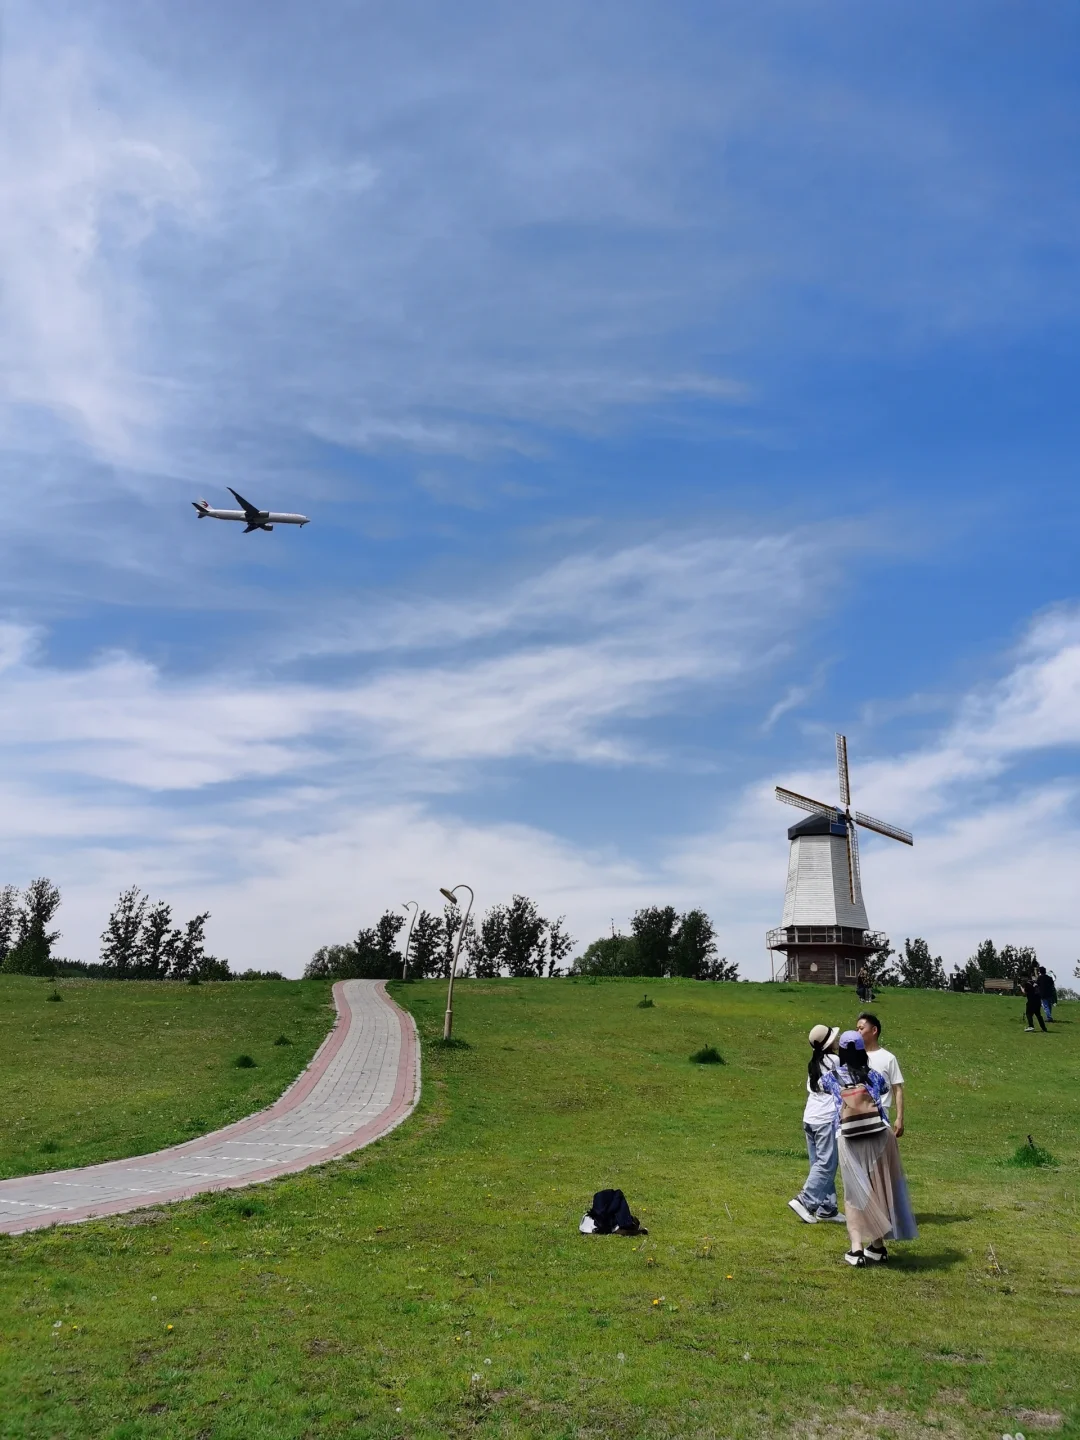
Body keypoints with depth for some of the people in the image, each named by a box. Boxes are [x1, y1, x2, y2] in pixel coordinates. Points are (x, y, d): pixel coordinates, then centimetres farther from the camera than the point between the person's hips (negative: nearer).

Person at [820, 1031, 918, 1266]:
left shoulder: (832, 1077, 6)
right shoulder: (874, 1075, 9)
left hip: (848, 1140, -1)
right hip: (878, 1137, 1)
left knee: (855, 1192, 7)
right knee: (879, 1190, 16)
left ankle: (856, 1248, -3)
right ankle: (877, 1246, 27)